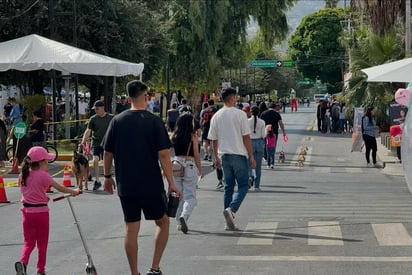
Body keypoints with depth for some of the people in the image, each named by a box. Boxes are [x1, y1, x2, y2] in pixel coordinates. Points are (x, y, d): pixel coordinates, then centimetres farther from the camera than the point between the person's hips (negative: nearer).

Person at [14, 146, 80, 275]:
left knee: (28, 242, 11)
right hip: (41, 212, -4)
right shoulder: (43, 175, -14)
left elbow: (26, 192, 11)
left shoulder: (22, 176, 1)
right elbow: (60, 188, -11)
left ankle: (23, 261, -15)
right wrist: (74, 191, 3)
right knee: (42, 243, 10)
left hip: (27, 210, 4)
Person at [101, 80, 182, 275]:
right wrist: (171, 183, -5)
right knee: (163, 222, 15)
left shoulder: (117, 121, 0)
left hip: (126, 185, 3)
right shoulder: (154, 121, -8)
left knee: (131, 229, 8)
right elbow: (163, 154, -10)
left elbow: (107, 152, 3)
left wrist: (107, 176, 17)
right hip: (151, 185, -2)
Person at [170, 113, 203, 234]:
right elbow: (196, 155, -5)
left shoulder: (174, 136, 4)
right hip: (189, 166, -4)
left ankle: (180, 223, 15)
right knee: (190, 196, 0)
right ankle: (184, 216, -25)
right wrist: (200, 170, 5)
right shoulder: (193, 136, -6)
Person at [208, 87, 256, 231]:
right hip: (239, 154, -5)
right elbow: (246, 137, -9)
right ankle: (231, 209, -21)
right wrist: (251, 157, -3)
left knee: (228, 187, 11)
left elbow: (213, 139, 10)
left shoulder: (216, 116, 5)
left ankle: (229, 222, 10)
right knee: (243, 186, 3)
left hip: (224, 155, 5)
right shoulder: (240, 114, -8)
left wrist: (216, 157, 21)